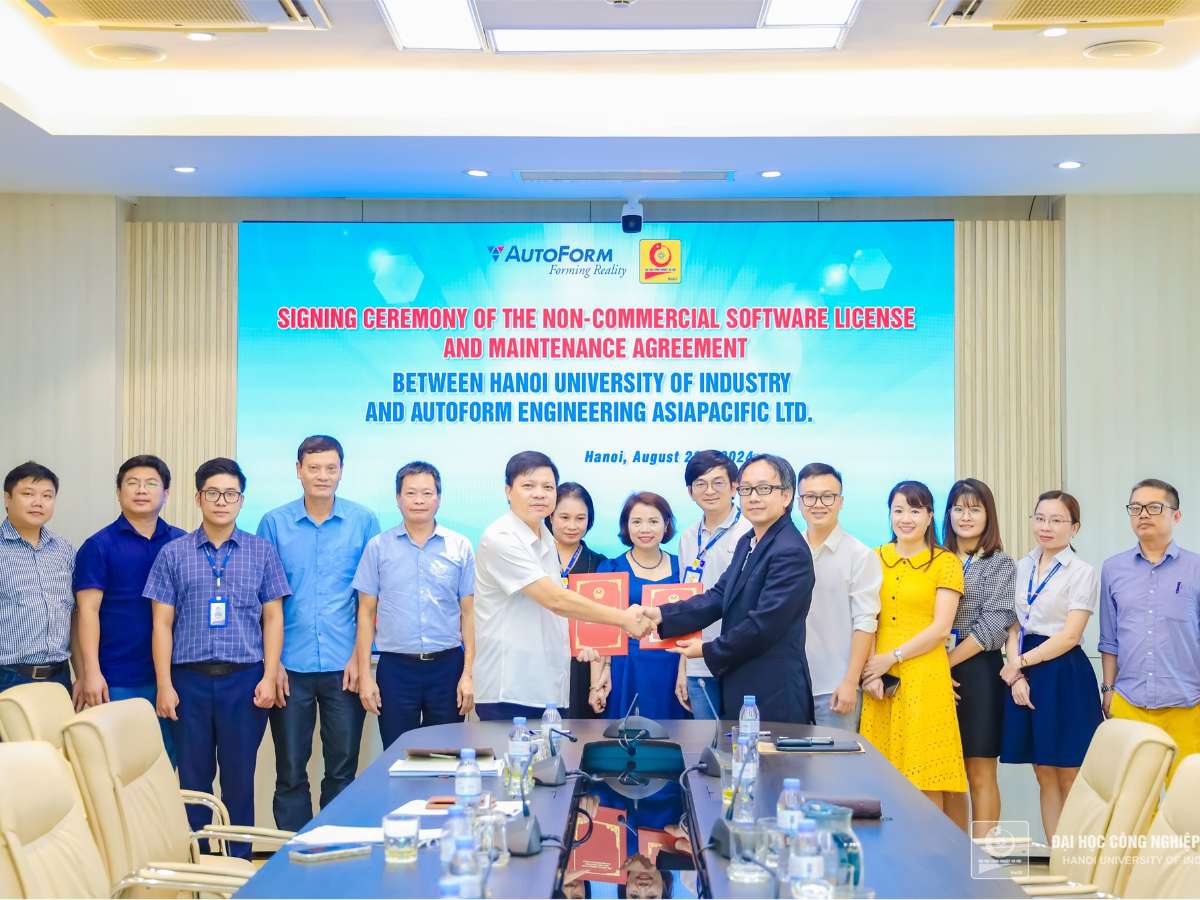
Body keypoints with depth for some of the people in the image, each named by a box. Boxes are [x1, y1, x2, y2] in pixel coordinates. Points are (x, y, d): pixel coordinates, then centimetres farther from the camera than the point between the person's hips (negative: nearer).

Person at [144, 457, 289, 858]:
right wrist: (164, 685, -2)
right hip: (190, 678, 0)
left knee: (240, 776, 5)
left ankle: (239, 861, 16)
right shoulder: (174, 553, 5)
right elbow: (162, 622, 4)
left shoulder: (262, 551, 6)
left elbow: (273, 617, 6)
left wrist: (269, 677, -3)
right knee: (193, 776, 6)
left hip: (245, 678, 0)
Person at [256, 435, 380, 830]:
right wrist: (272, 661, -1)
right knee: (290, 771, 5)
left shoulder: (363, 521, 2)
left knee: (342, 769, 6)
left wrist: (361, 654, -3)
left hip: (344, 665, 0)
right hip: (291, 666, 0)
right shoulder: (275, 523, 3)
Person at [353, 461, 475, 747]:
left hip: (447, 666, 0)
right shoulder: (378, 547, 3)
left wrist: (468, 673, -3)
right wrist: (365, 675, -1)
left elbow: (468, 612, 4)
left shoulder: (460, 547, 3)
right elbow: (367, 612, 4)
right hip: (396, 667, 0)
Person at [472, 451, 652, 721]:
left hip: (547, 686, 8)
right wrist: (624, 618, -15)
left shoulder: (544, 536, 12)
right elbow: (555, 600, -20)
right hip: (509, 690, -8)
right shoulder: (500, 540, -15)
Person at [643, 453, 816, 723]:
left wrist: (708, 651, -8)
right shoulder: (747, 543, 13)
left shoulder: (791, 552, -17)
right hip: (739, 689, 9)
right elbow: (718, 597, 7)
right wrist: (661, 615, -6)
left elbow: (764, 624, -20)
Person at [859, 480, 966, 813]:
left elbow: (941, 628, -5)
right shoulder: (876, 559, 13)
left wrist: (891, 658, -10)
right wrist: (868, 668, -6)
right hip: (878, 680, 3)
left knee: (926, 785, -4)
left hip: (924, 678, -3)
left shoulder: (945, 562, 2)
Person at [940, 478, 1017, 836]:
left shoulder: (1000, 564, 1)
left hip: (978, 673, -4)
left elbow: (994, 626, -8)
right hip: (937, 673, 4)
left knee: (979, 774, -1)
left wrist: (949, 660, -10)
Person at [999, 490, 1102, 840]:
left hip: (1065, 676, -5)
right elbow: (1012, 627, 9)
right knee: (1045, 778, 9)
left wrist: (1020, 663, -11)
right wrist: (1016, 675, -4)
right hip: (1026, 677, 5)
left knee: (1070, 778, -1)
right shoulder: (1021, 568, 12)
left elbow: (1070, 635, -11)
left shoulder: (1082, 573, -4)